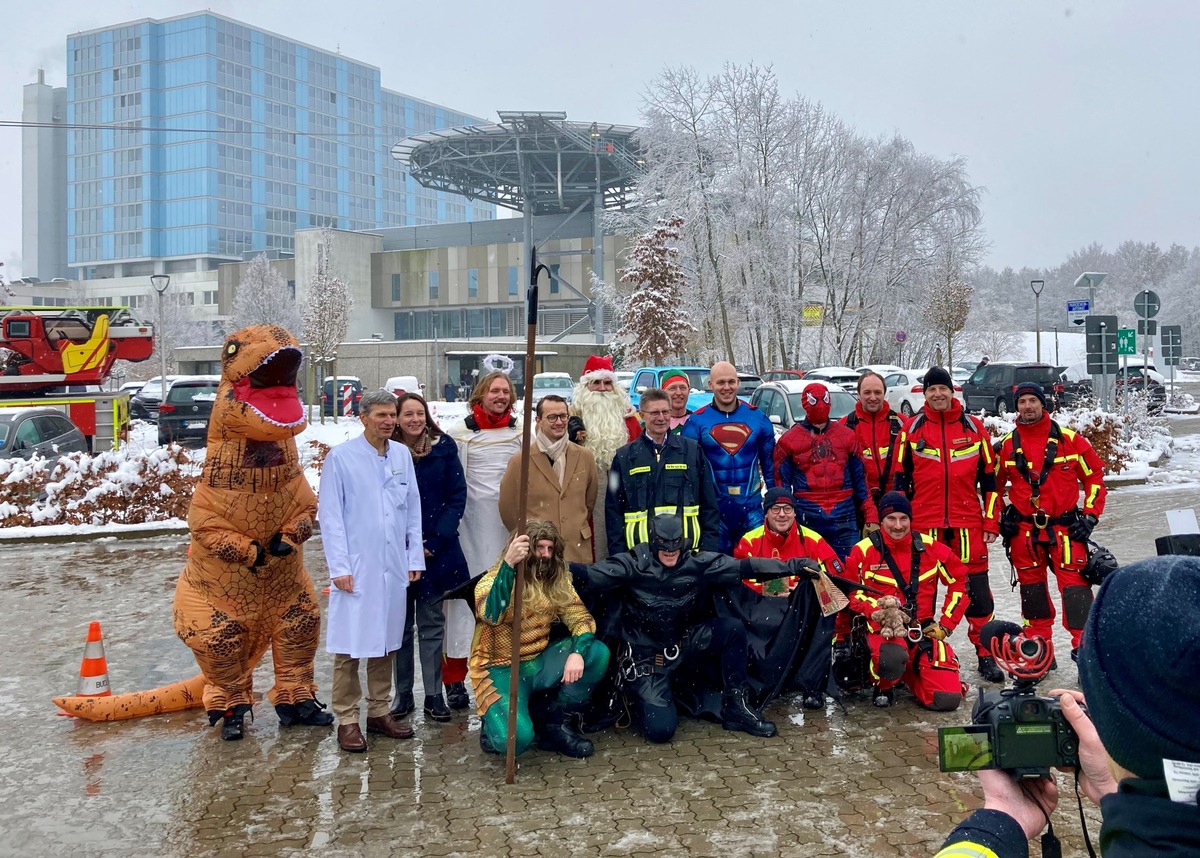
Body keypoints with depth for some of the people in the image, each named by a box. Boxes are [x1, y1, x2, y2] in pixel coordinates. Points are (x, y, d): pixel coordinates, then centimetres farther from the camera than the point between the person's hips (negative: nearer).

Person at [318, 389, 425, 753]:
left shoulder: (402, 455, 7)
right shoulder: (340, 457, -5)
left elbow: (413, 509, 11)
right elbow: (330, 515, -6)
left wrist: (415, 557, 7)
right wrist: (339, 567, -11)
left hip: (394, 568, 5)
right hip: (356, 568, -4)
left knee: (386, 642, 13)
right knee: (349, 646, 0)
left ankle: (379, 712, 25)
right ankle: (347, 720, 10)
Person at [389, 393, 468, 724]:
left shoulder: (444, 448, 0)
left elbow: (457, 497, -2)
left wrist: (437, 540, -11)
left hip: (437, 551, 0)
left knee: (432, 624, 6)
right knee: (400, 624, 7)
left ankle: (434, 695, 14)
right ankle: (402, 694, 18)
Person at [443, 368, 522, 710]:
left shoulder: (521, 434, 10)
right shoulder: (458, 433, 0)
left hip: (509, 527, 3)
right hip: (470, 527, -3)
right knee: (465, 595, -4)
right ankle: (454, 678, 1)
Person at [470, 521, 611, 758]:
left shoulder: (557, 581, 0)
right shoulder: (495, 579, -16)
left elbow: (580, 617, -3)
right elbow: (490, 616, -36)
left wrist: (578, 652, -24)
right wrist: (508, 564, -46)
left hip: (539, 663, 6)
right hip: (501, 670, -6)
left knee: (598, 653, -16)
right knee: (515, 738, -30)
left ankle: (555, 721, 0)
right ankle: (494, 723, 9)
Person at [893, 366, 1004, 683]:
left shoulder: (973, 427, 6)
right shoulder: (912, 428, 4)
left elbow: (989, 476, 8)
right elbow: (899, 477, 7)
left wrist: (991, 521, 4)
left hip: (968, 522, 0)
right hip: (924, 523, 0)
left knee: (977, 589, 1)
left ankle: (986, 654, 11)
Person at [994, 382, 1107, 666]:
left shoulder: (1069, 440, -1)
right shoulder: (1007, 445, 4)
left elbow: (1095, 475, 6)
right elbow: (994, 482, 14)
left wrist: (1090, 514, 0)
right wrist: (995, 520, 7)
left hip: (1065, 527, -2)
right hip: (1023, 529, 2)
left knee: (1074, 584, -10)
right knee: (1032, 587, 8)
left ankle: (1084, 644, -3)